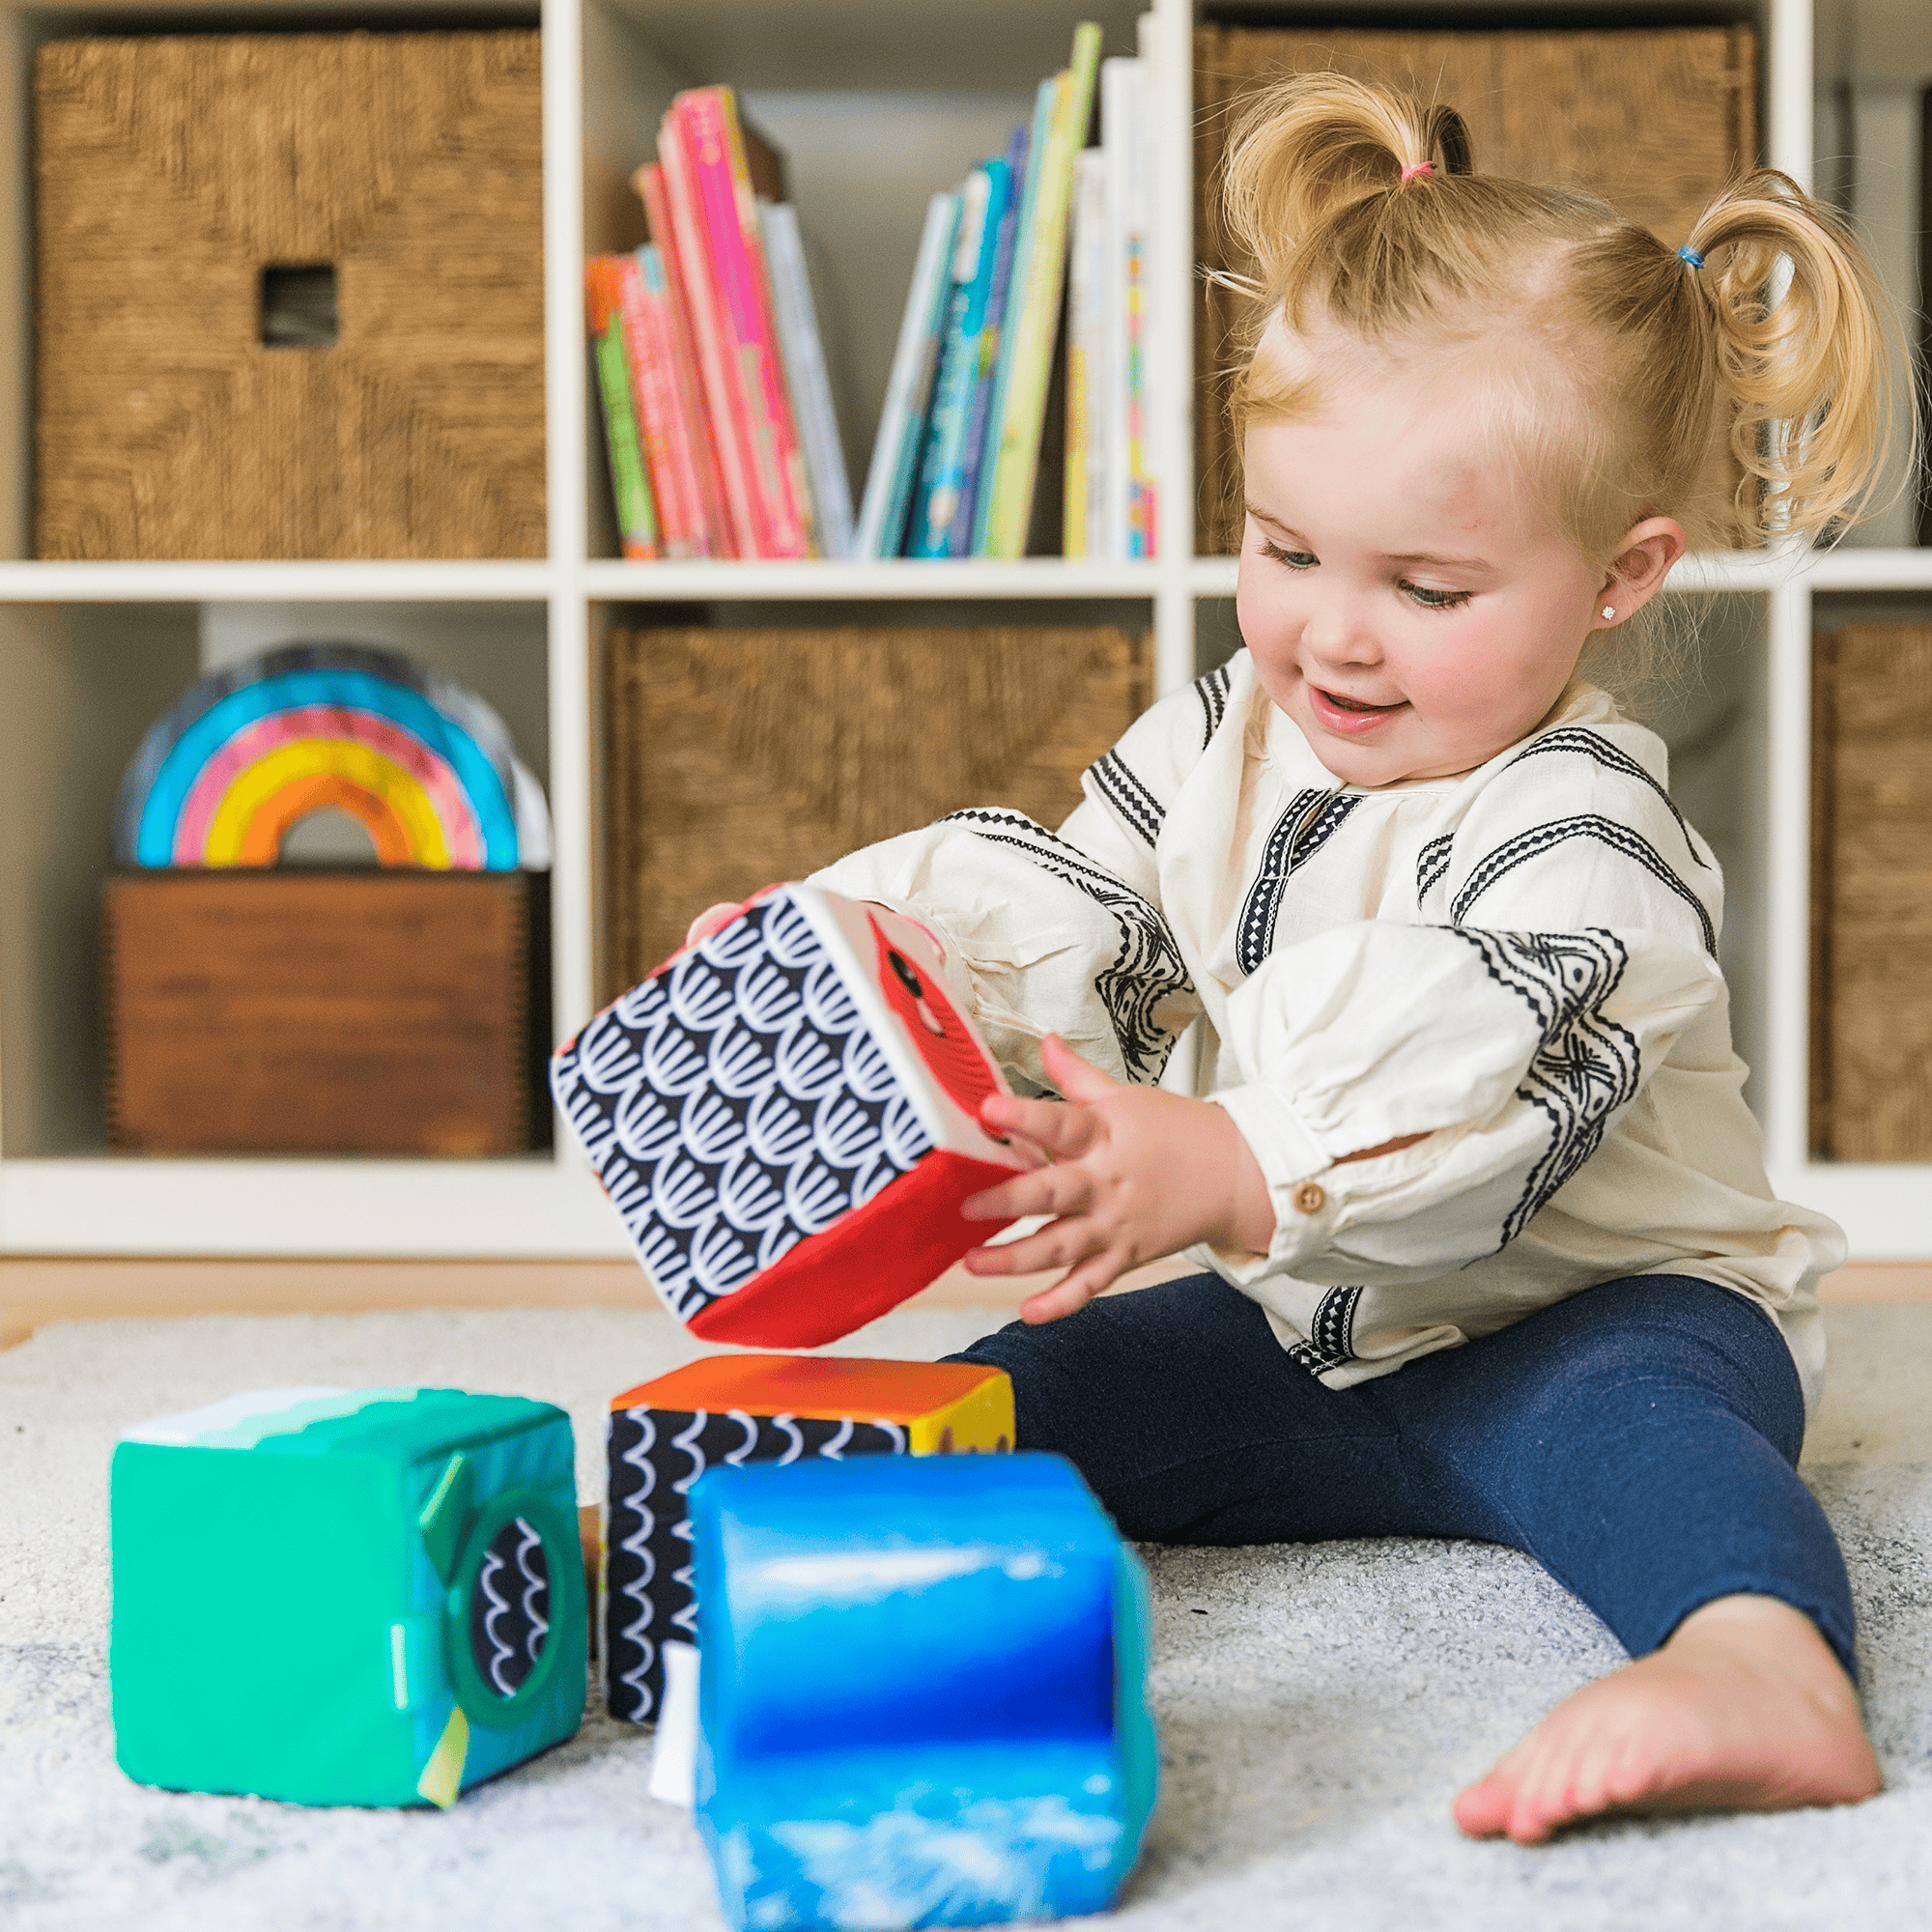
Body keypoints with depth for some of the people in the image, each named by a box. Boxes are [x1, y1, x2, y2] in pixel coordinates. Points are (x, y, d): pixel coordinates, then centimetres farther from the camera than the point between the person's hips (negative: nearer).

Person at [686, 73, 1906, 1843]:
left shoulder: (1583, 829, -20)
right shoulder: (1218, 741, 3)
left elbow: (1490, 1099, -36)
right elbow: (1057, 930, 6)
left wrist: (1229, 1169, -53)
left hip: (1599, 1312, -7)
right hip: (1311, 1329, 7)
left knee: (1624, 1421, -38)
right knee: (1036, 1391, -9)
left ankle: (1760, 1672, -62)